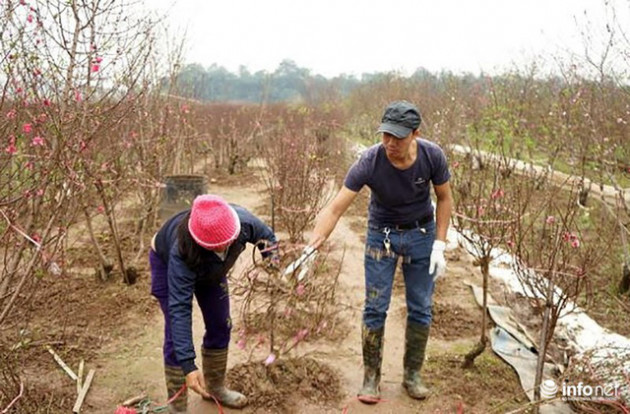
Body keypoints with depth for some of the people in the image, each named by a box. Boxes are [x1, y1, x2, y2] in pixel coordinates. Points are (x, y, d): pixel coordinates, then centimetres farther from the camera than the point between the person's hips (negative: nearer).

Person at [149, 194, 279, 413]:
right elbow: (179, 307, -46)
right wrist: (188, 365, -51)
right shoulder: (181, 253, -46)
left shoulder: (242, 220, -38)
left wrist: (272, 261, -33)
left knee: (220, 327, 8)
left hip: (211, 268, 5)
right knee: (176, 334, -11)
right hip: (166, 262, -4)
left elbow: (267, 237, -14)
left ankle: (215, 387, 31)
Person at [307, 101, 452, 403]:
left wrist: (439, 245, -10)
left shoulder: (432, 156, -21)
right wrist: (312, 247, -43)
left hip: (421, 233, 2)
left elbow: (444, 198, -4)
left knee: (420, 309, 7)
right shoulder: (369, 162, -27)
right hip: (381, 234, -1)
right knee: (375, 308, 0)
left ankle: (412, 375, 26)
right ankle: (371, 377, 18)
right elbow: (335, 209, -29)